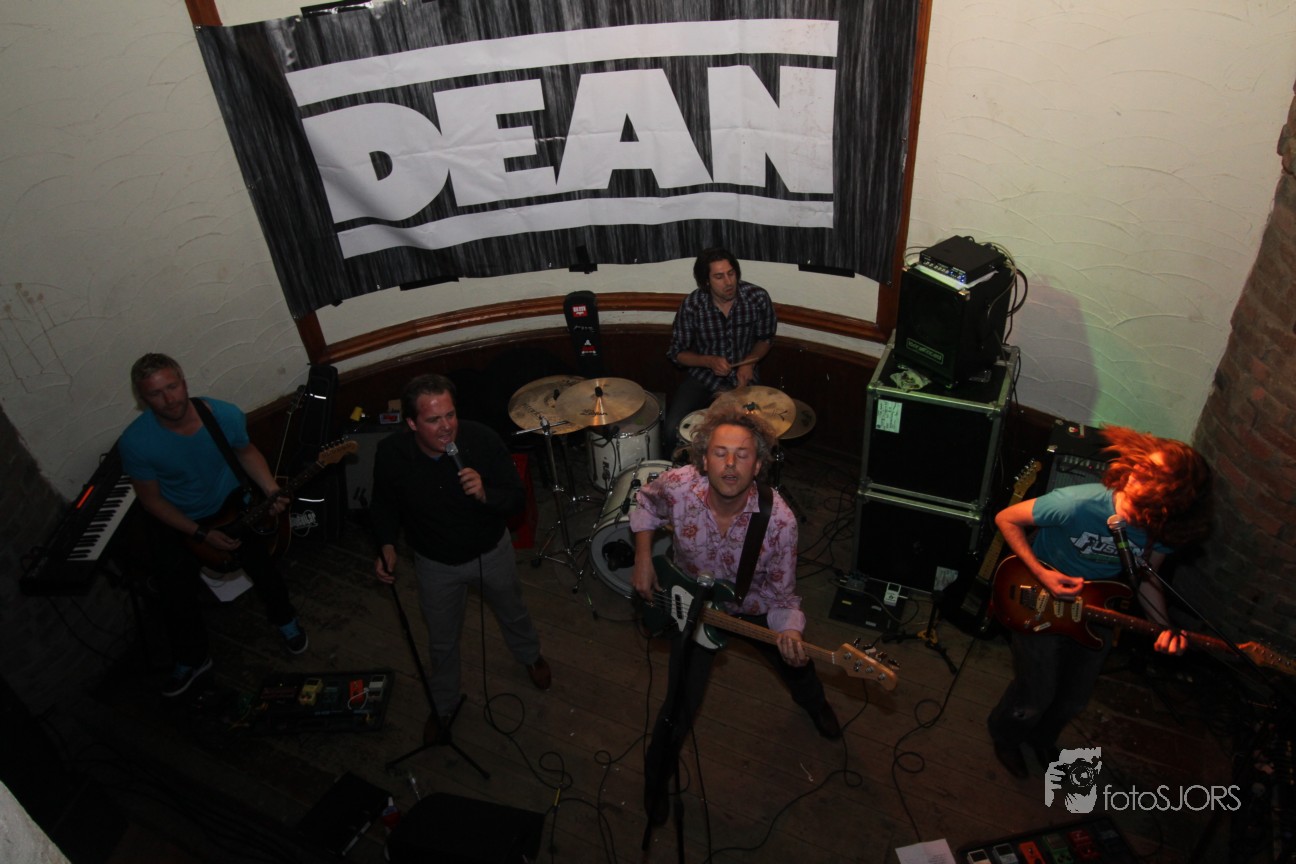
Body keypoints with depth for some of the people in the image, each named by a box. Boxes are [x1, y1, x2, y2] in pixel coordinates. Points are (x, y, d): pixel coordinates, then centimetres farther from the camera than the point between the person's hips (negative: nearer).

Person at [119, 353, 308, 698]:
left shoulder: (225, 415, -22)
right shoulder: (135, 441, -26)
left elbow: (246, 451, -1)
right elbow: (150, 499, -13)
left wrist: (272, 491, -14)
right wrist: (201, 534, -18)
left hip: (229, 504, 1)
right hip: (175, 519, -1)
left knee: (258, 555, -14)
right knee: (174, 593, -6)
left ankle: (285, 619, 16)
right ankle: (192, 658, 22)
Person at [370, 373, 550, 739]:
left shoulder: (482, 440, -30)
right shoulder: (390, 453, -25)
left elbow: (517, 498, -21)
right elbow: (384, 505, -5)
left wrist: (485, 494, -41)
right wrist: (387, 546, -20)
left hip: (492, 551, 0)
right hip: (436, 563, 0)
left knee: (513, 613, 28)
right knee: (442, 640, 21)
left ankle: (530, 655, 63)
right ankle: (444, 704, 50)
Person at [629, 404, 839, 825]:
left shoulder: (779, 519, -33)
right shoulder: (678, 486, -31)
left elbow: (781, 594, -19)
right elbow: (645, 504, -4)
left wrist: (789, 631, -39)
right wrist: (643, 560, -10)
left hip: (753, 606, 1)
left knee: (798, 661, 24)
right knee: (680, 706, 0)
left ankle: (812, 702, 66)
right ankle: (656, 780, 34)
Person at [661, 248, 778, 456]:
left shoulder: (757, 298, -15)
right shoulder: (691, 305, -16)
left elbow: (765, 339, 3)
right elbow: (677, 353, -4)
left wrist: (749, 362, -16)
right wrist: (709, 361, -21)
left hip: (742, 376, 0)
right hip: (703, 374, 0)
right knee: (672, 430, -19)